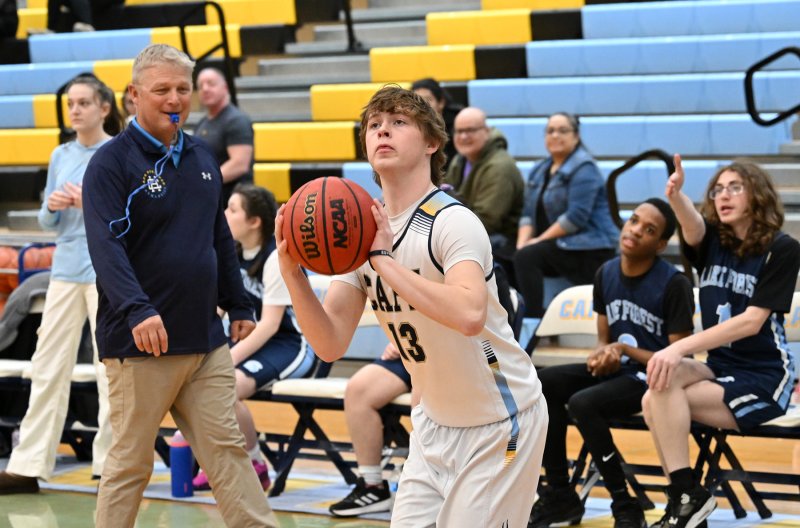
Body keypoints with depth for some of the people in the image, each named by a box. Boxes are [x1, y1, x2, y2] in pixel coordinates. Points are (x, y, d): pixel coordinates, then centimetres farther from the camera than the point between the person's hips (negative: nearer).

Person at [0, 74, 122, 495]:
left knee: (111, 370, 1)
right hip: (66, 271, 5)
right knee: (47, 367, 4)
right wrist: (52, 207, -9)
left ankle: (112, 464, 9)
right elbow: (48, 222, 13)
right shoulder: (61, 156, 9)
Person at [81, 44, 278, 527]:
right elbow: (106, 246, -20)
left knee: (228, 450, 5)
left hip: (207, 341, 6)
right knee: (131, 462, 2)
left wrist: (239, 306, 19)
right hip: (140, 344, -6)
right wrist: (137, 310, -32)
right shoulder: (112, 163, -8)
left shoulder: (203, 157, 13)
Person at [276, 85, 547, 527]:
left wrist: (383, 259, -35)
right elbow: (330, 345, -4)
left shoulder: (452, 222, -21)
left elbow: (470, 315, -40)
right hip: (435, 421, 7)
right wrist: (292, 272, -20)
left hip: (498, 422, -7)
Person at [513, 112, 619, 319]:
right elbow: (529, 213, 14)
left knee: (527, 257, -27)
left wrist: (540, 240, -17)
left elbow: (576, 216, -18)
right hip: (558, 247, 8)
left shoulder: (583, 168, -8)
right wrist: (522, 244, -4)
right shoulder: (540, 170, 19)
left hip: (587, 249, -8)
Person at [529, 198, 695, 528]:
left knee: (583, 403, -30)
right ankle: (560, 495, -4)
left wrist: (624, 350, -18)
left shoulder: (674, 285, -15)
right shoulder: (606, 274, 5)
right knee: (545, 384, -14)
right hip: (616, 370, 7)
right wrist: (601, 356, -10)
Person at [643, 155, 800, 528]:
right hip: (720, 368, 5)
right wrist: (675, 197, -45)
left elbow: (752, 321, -19)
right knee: (664, 375, -26)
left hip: (763, 378, -5)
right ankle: (684, 497, -17)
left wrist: (681, 348, -27)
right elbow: (691, 224, -20)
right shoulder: (712, 240, 5)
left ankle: (685, 496, -7)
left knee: (657, 402, -23)